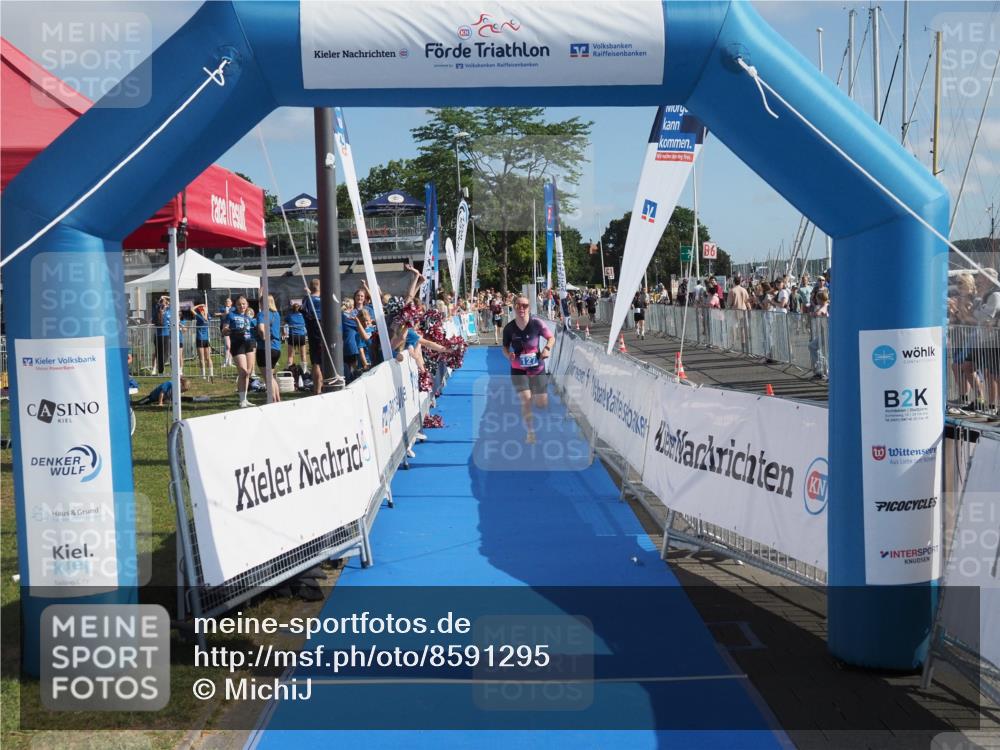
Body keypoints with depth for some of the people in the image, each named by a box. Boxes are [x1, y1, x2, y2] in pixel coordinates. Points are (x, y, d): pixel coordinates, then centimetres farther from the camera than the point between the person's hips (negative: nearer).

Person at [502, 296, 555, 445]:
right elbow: (505, 346, 5)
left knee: (542, 404, 6)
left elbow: (551, 338, -1)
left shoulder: (537, 323, -14)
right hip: (518, 370, 0)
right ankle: (530, 433, 2)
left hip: (538, 368, 0)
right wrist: (508, 354, -17)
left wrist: (547, 348, -21)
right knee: (526, 400, -15)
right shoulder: (509, 328, -10)